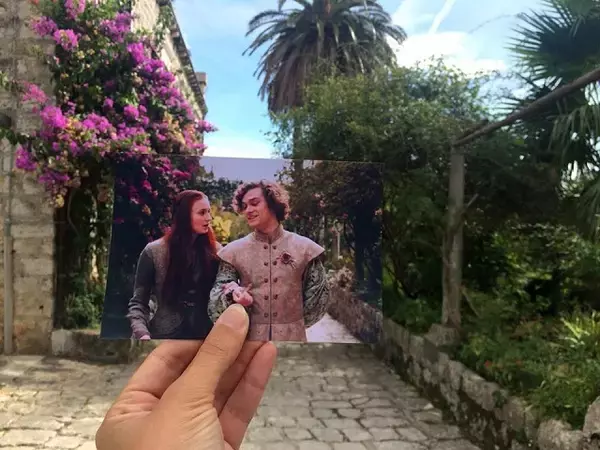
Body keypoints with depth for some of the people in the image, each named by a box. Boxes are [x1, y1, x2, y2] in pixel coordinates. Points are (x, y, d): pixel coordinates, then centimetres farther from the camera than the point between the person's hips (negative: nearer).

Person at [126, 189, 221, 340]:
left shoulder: (215, 251, -1)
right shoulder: (154, 252, -6)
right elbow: (138, 303, -3)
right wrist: (142, 333, -20)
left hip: (206, 335, 2)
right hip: (165, 335, -1)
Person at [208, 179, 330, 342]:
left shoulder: (304, 248, -1)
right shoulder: (234, 251, 0)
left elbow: (319, 294, 6)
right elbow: (219, 290, -1)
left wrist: (295, 324, 7)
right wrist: (232, 291, -21)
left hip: (292, 338, 0)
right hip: (249, 338, 1)